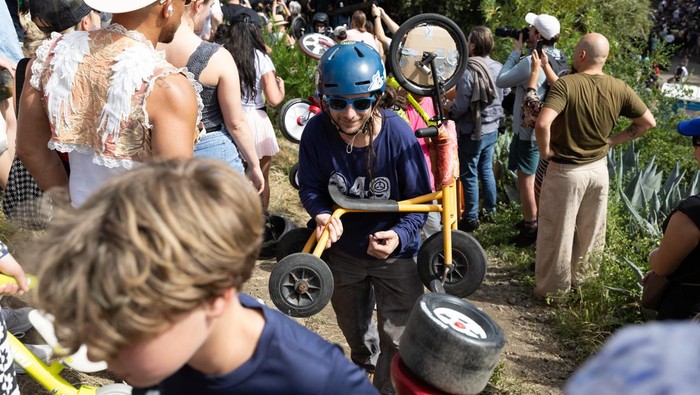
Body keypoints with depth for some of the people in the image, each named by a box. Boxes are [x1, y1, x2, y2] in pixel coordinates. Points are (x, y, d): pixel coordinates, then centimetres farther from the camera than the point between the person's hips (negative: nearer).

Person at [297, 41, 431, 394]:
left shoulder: (398, 134, -28)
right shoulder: (317, 131, -23)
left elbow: (420, 200, -20)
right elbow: (310, 186, -11)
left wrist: (400, 235, -37)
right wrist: (322, 214, -32)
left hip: (395, 255, -3)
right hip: (343, 249, 4)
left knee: (397, 339, 4)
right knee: (353, 327, 29)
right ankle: (363, 364, 63)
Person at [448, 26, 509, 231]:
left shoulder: (469, 72, -24)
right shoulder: (499, 68, -3)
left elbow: (460, 107, -20)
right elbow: (505, 94, 11)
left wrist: (448, 114, -1)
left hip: (472, 132, -7)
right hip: (492, 128, 7)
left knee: (469, 175, 5)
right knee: (487, 169, 22)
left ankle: (470, 218, 13)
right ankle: (490, 208, 34)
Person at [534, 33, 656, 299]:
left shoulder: (566, 85, -20)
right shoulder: (619, 89, -3)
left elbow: (542, 123, -34)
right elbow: (648, 122, 5)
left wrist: (545, 150, -17)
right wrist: (613, 140, 7)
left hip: (565, 171, -5)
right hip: (598, 169, 5)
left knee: (556, 232, 8)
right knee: (589, 232, 19)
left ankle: (552, 288, 19)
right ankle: (579, 279, 35)